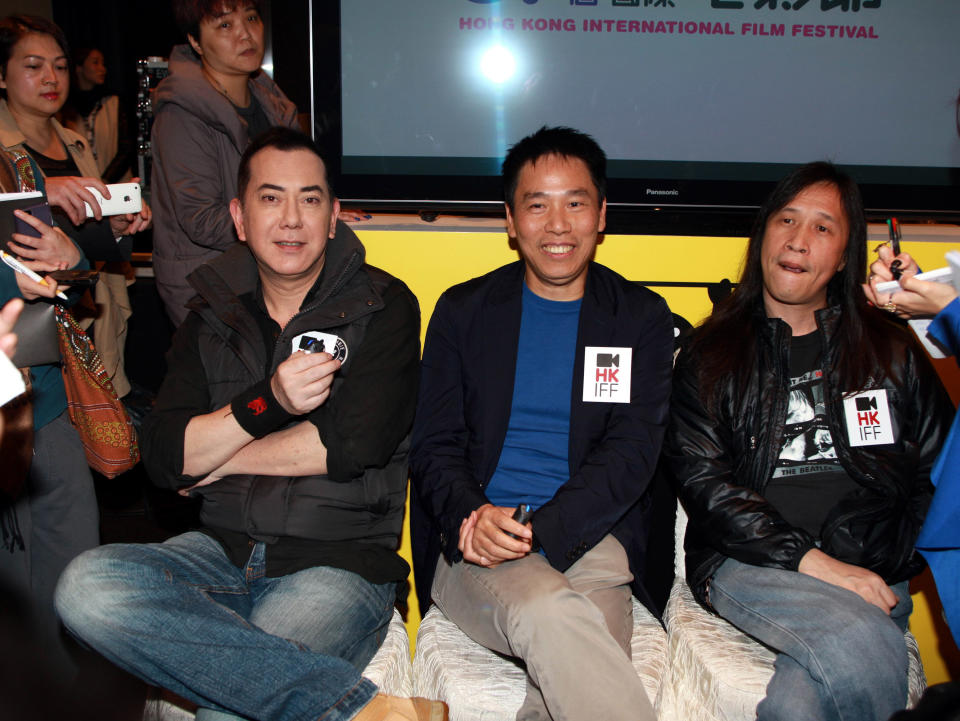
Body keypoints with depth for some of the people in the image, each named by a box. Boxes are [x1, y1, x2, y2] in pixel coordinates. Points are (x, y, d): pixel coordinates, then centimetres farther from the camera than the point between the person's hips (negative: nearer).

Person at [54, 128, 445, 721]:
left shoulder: (384, 306, 0)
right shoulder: (213, 316, 12)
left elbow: (352, 444, -13)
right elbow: (165, 458, 1)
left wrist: (218, 460, -3)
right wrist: (269, 402, -16)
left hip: (340, 560, -6)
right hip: (224, 552, 6)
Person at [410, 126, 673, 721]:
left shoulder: (643, 319, 10)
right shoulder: (462, 311, 11)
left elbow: (631, 451, 0)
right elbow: (434, 444, 8)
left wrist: (538, 529, -16)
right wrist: (473, 516, -15)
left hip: (588, 539, 0)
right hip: (475, 538, 0)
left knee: (570, 673, -30)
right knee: (549, 612, -33)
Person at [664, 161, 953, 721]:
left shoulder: (891, 350, 16)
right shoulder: (711, 355, 10)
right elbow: (702, 480, -1)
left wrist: (881, 573, -4)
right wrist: (811, 561, -12)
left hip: (873, 573, 1)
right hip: (751, 564, -1)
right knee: (864, 646, -30)